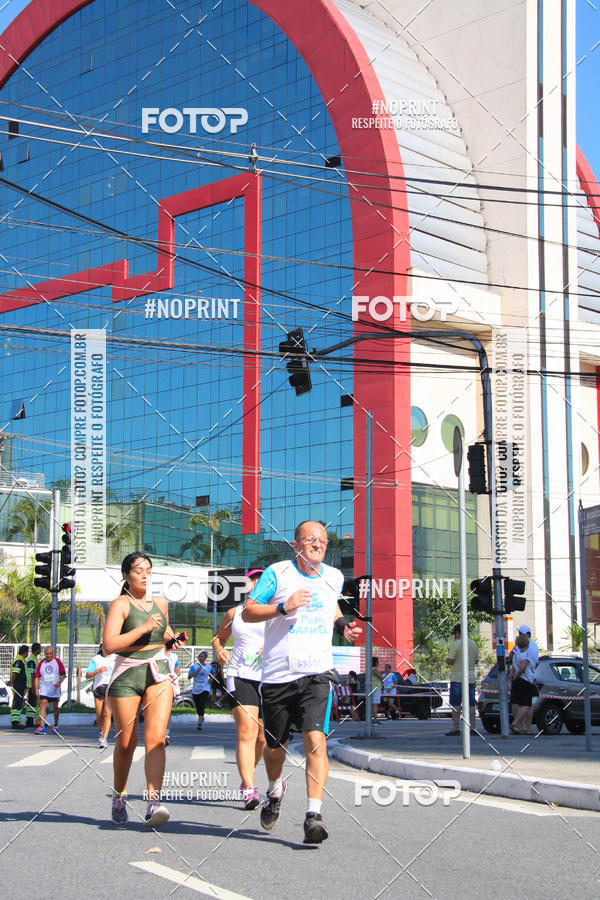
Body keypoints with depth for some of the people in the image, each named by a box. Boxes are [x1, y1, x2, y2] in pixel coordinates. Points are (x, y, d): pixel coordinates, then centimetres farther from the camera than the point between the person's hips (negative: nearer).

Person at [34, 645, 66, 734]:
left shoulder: (57, 662, 1)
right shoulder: (41, 663, 5)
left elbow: (63, 675, 0)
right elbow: (37, 677, 6)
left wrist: (59, 682, -18)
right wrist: (36, 689, -3)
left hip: (55, 690, 0)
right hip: (44, 690, 0)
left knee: (55, 707, 9)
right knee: (43, 705, -14)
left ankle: (55, 725, 27)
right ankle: (42, 726, -19)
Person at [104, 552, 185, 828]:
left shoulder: (160, 603, 11)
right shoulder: (120, 604, -6)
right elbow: (109, 644, -18)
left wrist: (172, 638, 10)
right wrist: (144, 628, -19)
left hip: (158, 673, 3)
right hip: (126, 675, -3)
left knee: (156, 738, -15)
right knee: (126, 743, 6)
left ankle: (153, 802, -23)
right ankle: (119, 797, 30)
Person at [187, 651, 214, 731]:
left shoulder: (209, 666, 6)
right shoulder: (194, 666, 1)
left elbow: (213, 673, 27)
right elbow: (189, 676, -6)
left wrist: (211, 679, 8)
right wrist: (196, 672, -19)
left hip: (205, 689, -1)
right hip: (195, 689, 1)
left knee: (202, 706, -17)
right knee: (198, 707, 9)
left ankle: (200, 723, -21)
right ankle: (201, 718, 38)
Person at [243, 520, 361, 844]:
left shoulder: (334, 578, 11)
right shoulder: (277, 573, -2)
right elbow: (247, 612, -5)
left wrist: (342, 624, 12)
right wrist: (285, 606, -19)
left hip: (317, 673, 1)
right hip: (278, 674, -1)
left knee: (315, 739, -18)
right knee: (274, 746, 11)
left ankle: (314, 815, -19)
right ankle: (275, 790, 43)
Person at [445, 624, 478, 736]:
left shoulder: (455, 644, -10)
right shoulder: (474, 644, 10)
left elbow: (450, 661, -15)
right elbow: (476, 661, 16)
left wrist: (446, 661, 6)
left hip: (457, 677, -6)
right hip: (471, 678, 6)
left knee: (456, 704, -3)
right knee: (471, 704, 7)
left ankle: (455, 728, -7)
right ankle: (472, 728, 5)